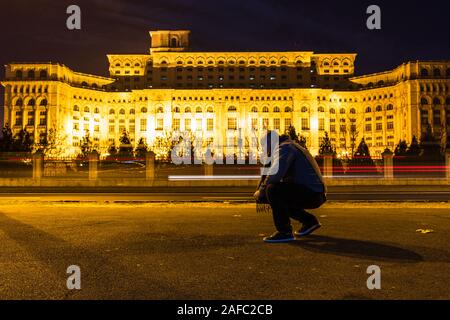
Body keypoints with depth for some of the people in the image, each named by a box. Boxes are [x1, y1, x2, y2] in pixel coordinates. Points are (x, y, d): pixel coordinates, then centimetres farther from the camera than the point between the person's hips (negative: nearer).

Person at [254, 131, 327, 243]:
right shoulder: (290, 147, 25)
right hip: (316, 196, 10)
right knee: (279, 197, 22)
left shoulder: (284, 148, -6)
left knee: (272, 190, -20)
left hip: (311, 193, -10)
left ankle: (284, 232, -14)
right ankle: (309, 221, 25)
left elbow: (275, 174, -23)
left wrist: (261, 192, -8)